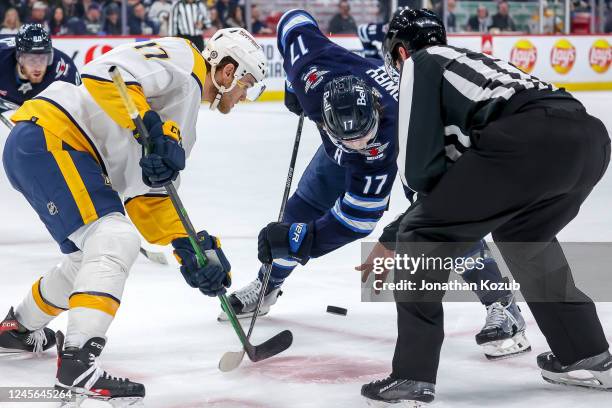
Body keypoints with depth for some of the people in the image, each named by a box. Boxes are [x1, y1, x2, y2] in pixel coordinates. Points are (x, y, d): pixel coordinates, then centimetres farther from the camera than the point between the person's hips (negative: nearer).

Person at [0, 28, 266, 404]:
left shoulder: (181, 125, 23)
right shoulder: (182, 58, -5)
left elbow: (147, 197, 18)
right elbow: (105, 73, -21)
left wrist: (190, 247, 8)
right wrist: (153, 129, -27)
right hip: (47, 136, -11)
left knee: (93, 258, 24)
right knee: (116, 242, -20)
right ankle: (78, 364, -26)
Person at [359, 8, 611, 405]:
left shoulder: (420, 63, 18)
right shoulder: (471, 60, 39)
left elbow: (418, 168, 6)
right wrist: (392, 239, 41)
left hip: (527, 141, -8)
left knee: (423, 236, 8)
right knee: (523, 236, 34)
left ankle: (412, 376, 4)